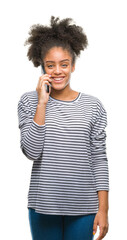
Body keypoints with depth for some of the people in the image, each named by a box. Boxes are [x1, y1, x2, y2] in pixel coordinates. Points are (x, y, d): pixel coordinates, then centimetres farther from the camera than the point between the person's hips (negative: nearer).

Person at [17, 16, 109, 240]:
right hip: (44, 205, 0)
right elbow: (32, 152, -11)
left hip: (83, 206, 0)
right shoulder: (29, 101, -1)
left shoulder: (93, 106, 0)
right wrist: (42, 103, -14)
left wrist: (103, 209, -2)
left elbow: (99, 160, 1)